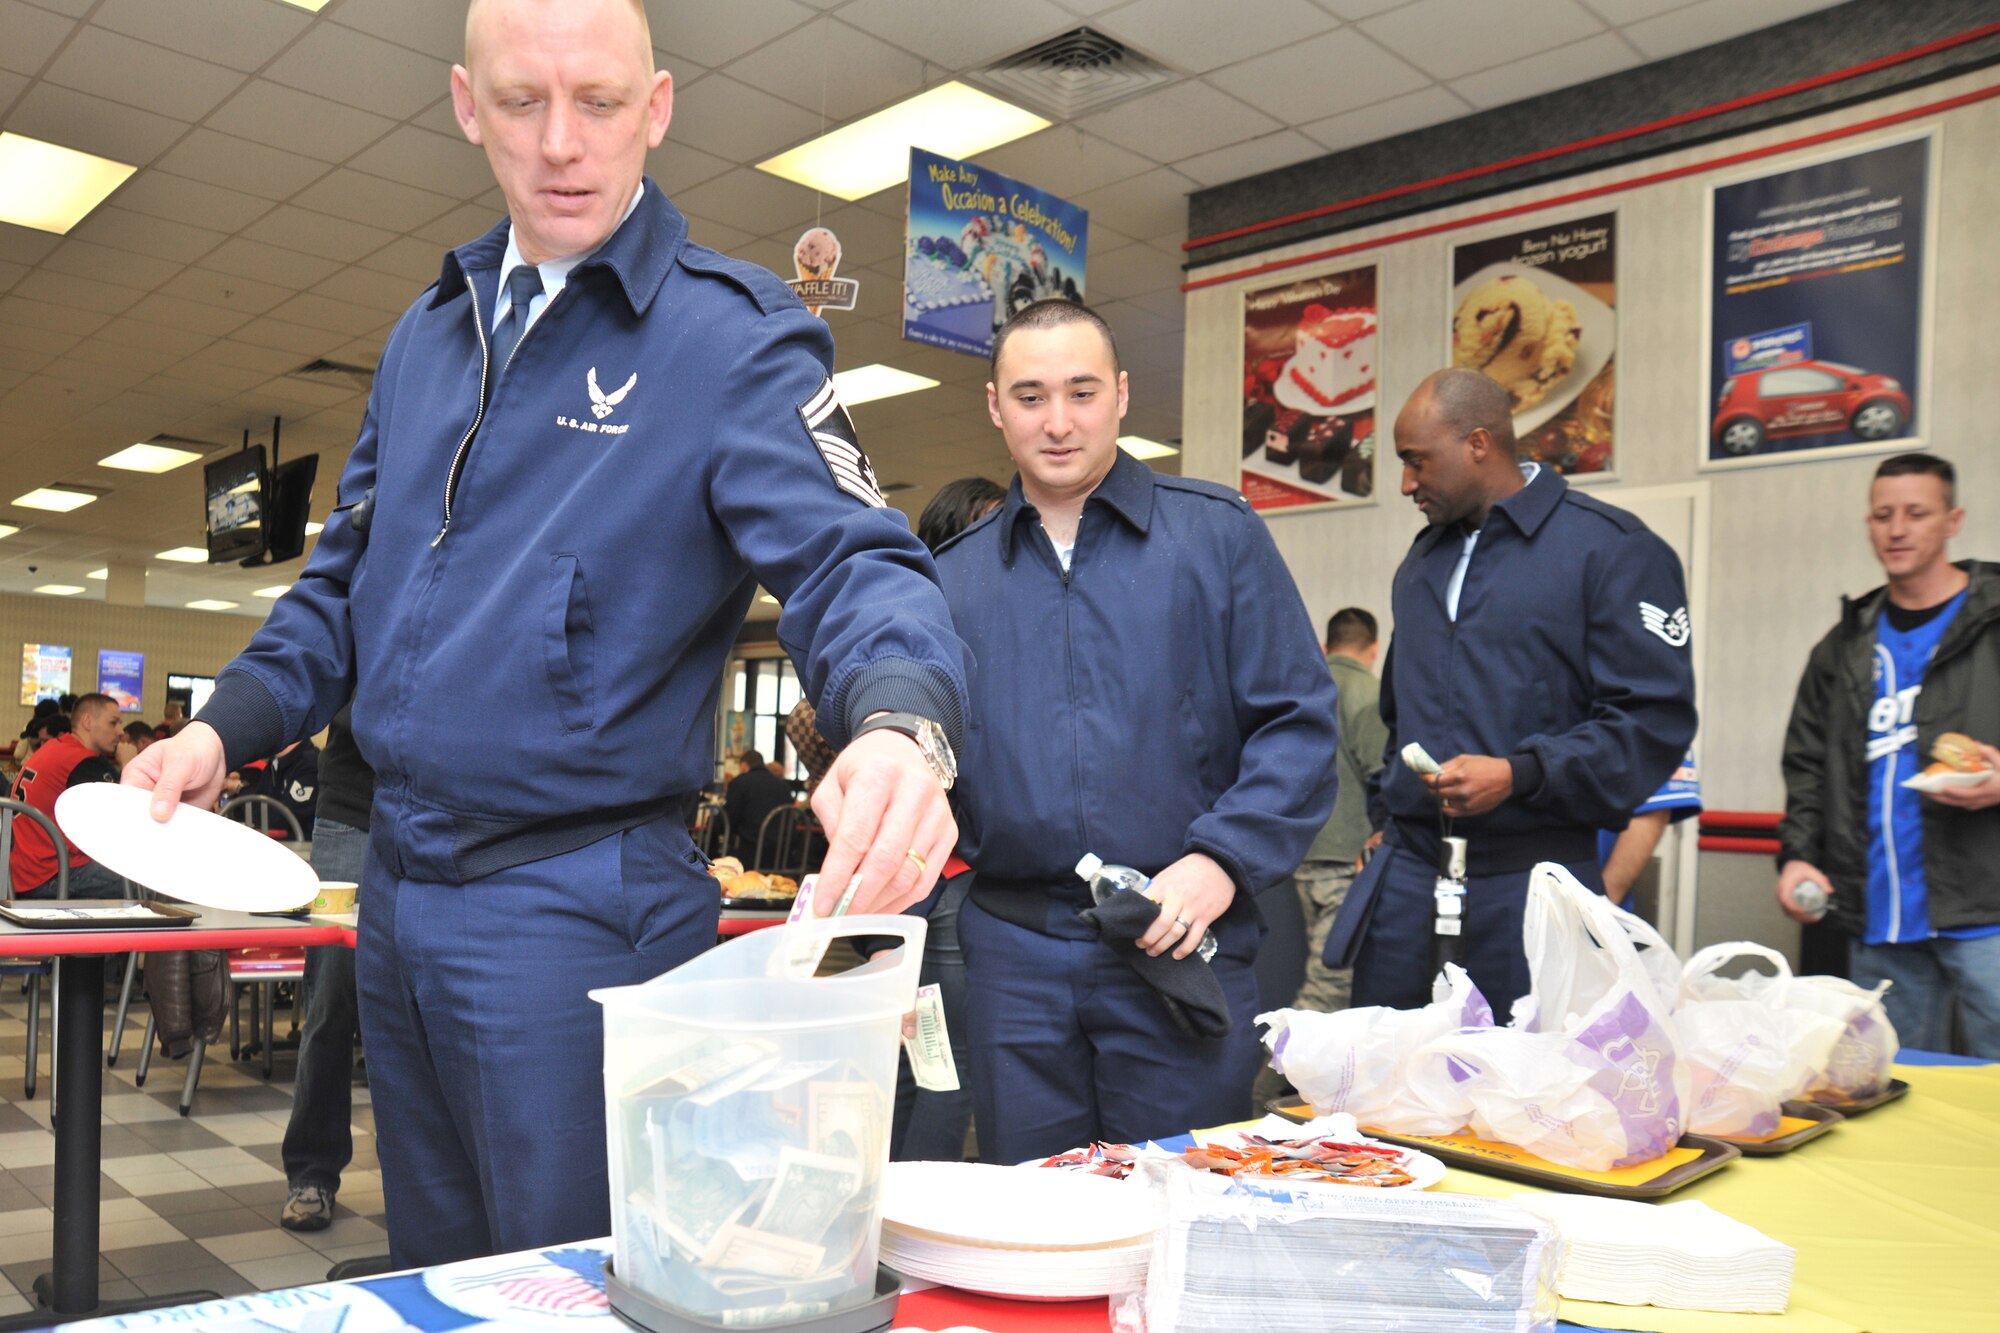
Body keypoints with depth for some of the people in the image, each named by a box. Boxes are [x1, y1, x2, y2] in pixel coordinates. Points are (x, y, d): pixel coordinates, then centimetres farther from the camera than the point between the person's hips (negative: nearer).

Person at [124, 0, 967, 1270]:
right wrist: (223, 725, 6)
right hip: (398, 896, 7)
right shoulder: (429, 333, 12)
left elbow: (851, 562, -22)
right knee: (433, 1285, 22)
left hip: (579, 912, -7)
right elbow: (351, 578, 19)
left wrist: (901, 728, -42)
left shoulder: (733, 336, -10)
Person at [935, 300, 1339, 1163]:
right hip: (1011, 953, 3)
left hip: (1180, 947, -2)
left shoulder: (1217, 535, 2)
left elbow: (1299, 721, -1)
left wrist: (1222, 860, -14)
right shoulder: (953, 575, 11)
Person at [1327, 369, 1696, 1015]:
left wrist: (1519, 775, -19)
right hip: (1406, 877, 6)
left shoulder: (1611, 549, -5)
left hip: (1529, 881, -6)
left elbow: (1656, 718, -12)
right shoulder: (1422, 560, 18)